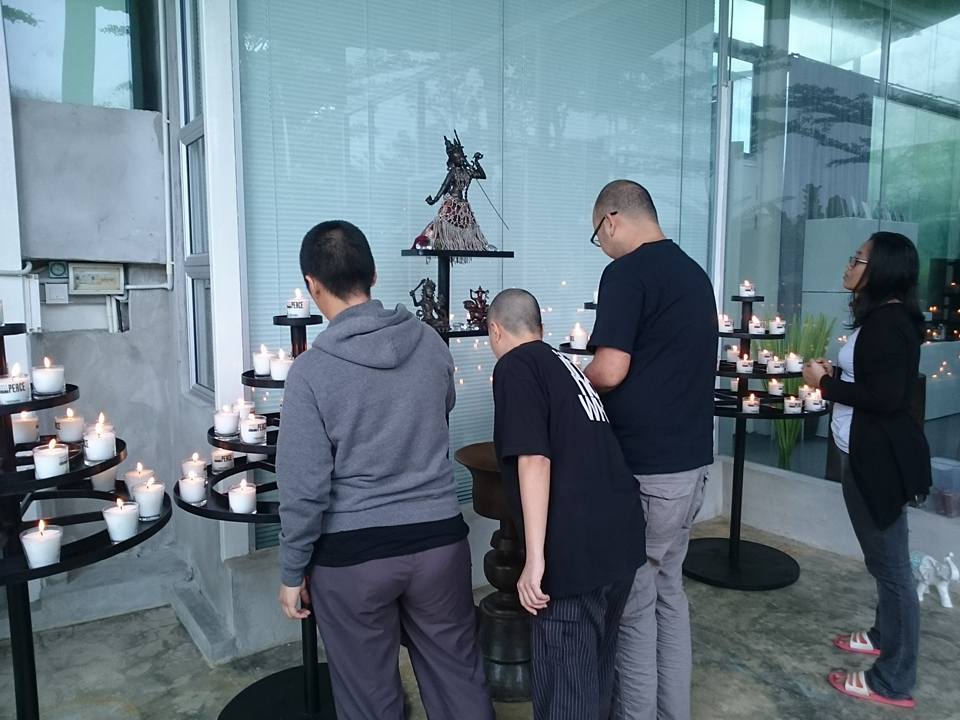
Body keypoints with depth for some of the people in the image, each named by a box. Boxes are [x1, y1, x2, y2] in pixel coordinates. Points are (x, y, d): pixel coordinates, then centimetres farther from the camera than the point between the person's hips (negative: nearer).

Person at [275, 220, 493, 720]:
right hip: (438, 538, 4)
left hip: (351, 552, -3)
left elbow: (304, 487, -14)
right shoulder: (430, 343, -3)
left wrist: (292, 572, 0)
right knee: (458, 676, 19)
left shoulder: (311, 370, -15)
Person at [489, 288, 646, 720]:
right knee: (596, 667, 24)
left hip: (575, 546, -8)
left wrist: (535, 557, -18)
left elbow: (534, 460, -18)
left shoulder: (515, 366, -5)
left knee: (564, 683, 5)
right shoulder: (563, 364, 20)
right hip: (623, 532, 8)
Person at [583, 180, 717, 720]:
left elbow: (611, 369, -21)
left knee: (633, 602, 5)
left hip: (644, 468, -9)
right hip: (692, 458, 9)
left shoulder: (628, 272, -14)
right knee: (669, 590, 19)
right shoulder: (695, 273, 12)